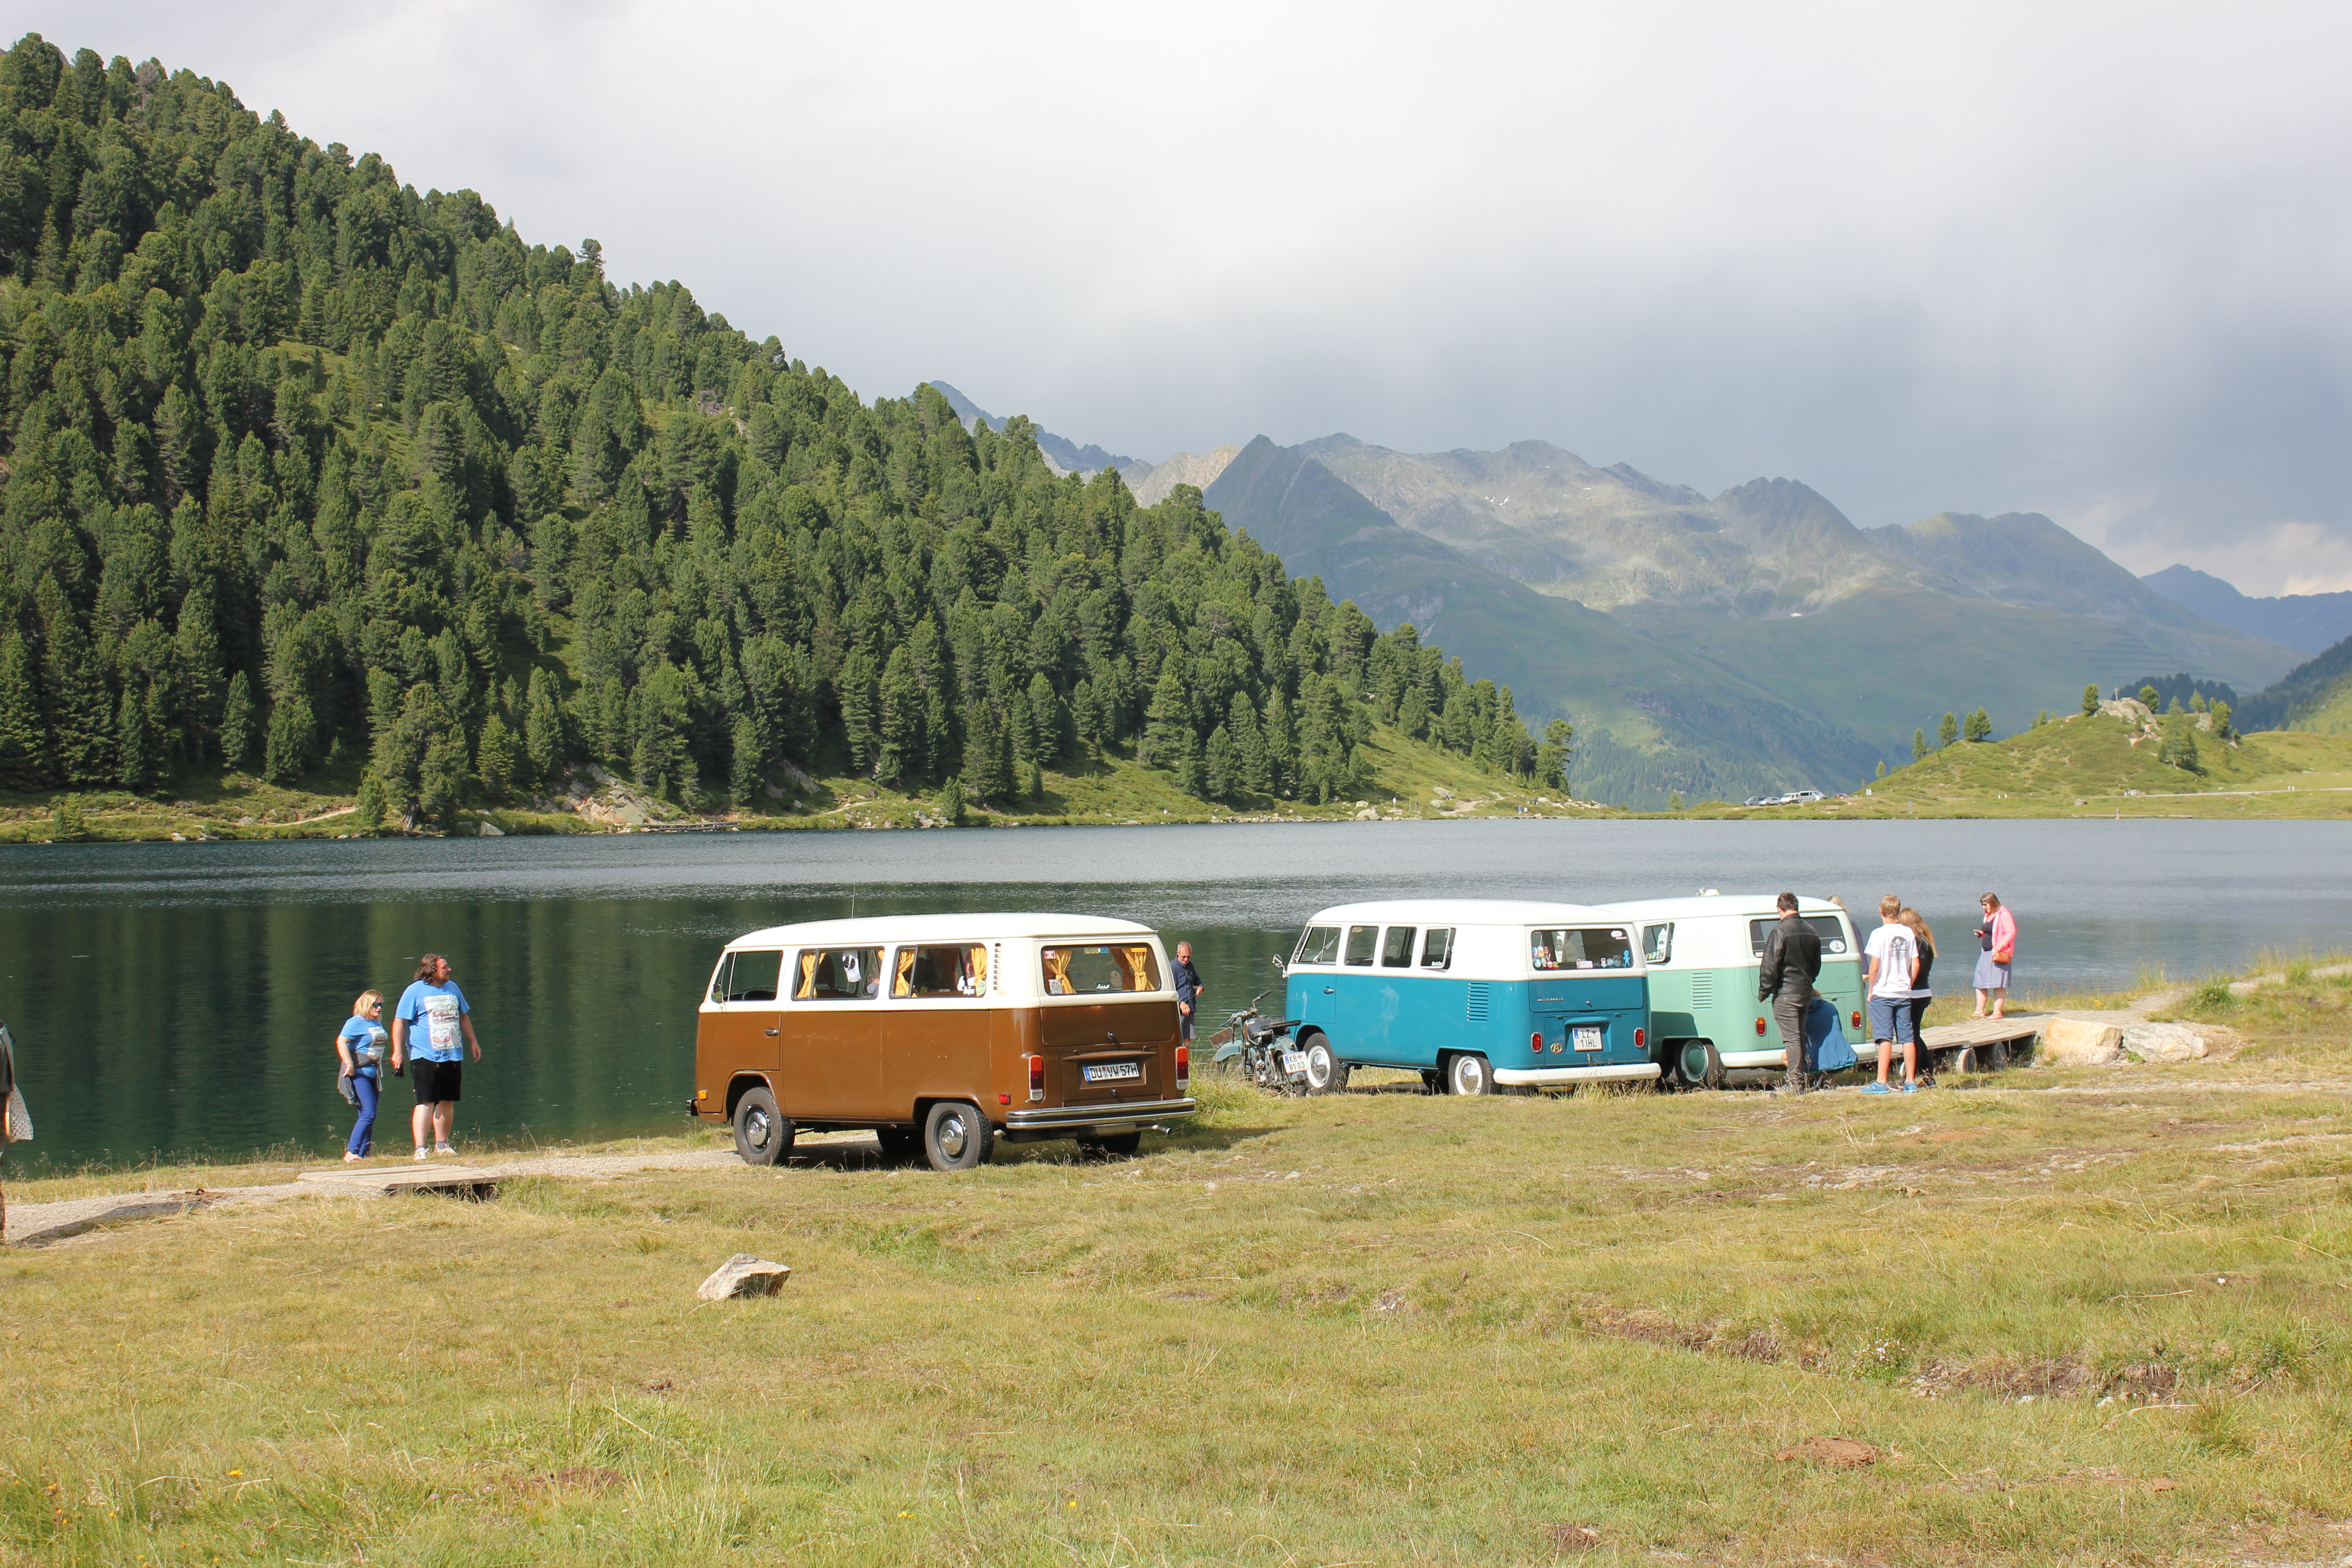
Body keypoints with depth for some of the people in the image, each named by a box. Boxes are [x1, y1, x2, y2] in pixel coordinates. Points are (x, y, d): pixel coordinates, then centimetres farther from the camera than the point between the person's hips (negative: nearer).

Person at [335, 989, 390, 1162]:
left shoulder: (378, 1023, 15)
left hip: (374, 1073, 9)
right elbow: (341, 1042, -17)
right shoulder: (356, 1022, -9)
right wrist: (349, 1063, -21)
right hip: (360, 1072, -9)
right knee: (369, 1114, -15)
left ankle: (364, 1154, 13)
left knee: (368, 1115, 9)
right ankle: (351, 1153, -14)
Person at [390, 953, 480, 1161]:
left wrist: (473, 1042, 23)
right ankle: (420, 1148, -13)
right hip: (426, 1056, -6)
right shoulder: (415, 991, -6)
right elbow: (399, 1022, -7)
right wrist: (398, 1051, -12)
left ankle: (442, 1144, 22)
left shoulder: (452, 988, 13)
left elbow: (463, 1017, 25)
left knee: (447, 1101, 11)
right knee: (426, 1103, -11)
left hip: (453, 1056, 6)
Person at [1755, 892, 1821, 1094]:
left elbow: (1770, 966, -15)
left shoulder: (1781, 932, -14)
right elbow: (1816, 965, 22)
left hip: (1786, 992, -8)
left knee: (1792, 1037, -8)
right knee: (1800, 1036, 15)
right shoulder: (1811, 931, 11)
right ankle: (1798, 1077, 20)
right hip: (1806, 992, 8)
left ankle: (1795, 1083, -11)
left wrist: (1763, 993, -7)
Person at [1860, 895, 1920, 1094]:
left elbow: (1875, 967, -13)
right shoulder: (1908, 933, 4)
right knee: (1907, 1038, 7)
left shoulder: (1880, 934, -10)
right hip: (1904, 994, 4)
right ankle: (1911, 1082, 10)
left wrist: (1871, 989, -2)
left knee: (1885, 1038, -5)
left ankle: (1881, 1083, -5)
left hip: (1883, 993, -4)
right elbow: (1916, 965, 6)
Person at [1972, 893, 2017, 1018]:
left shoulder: (2004, 915, -10)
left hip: (1999, 954, -9)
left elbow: (2011, 933, -16)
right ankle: (1980, 1011, 11)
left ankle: (1997, 1012, -2)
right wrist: (1982, 934, 6)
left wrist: (1998, 948, -22)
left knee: (1998, 984, -5)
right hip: (1986, 953, 9)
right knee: (1980, 983, 6)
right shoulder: (1988, 916, 17)